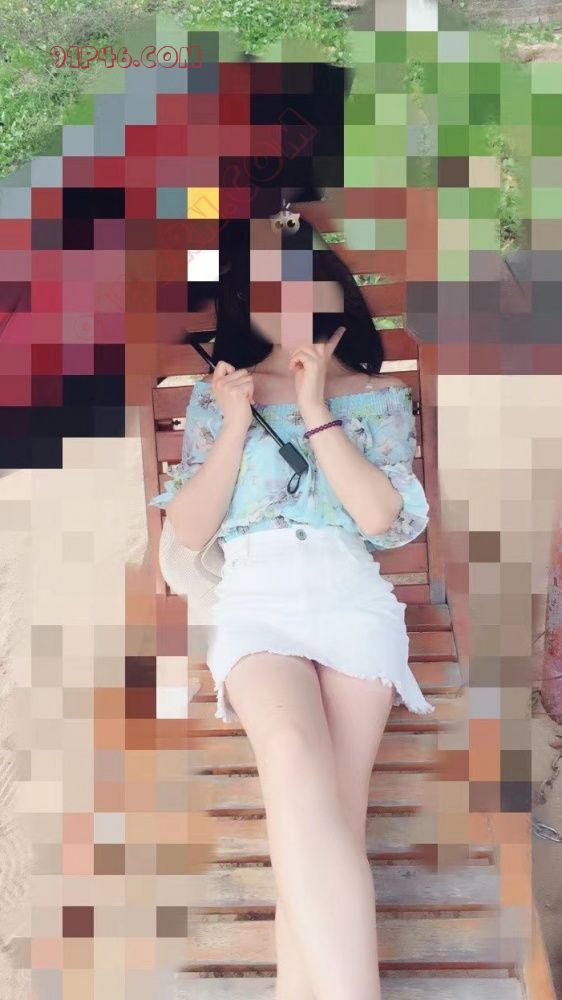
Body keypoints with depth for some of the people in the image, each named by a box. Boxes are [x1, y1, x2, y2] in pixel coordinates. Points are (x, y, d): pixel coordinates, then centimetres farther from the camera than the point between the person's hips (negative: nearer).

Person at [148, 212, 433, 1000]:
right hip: (256, 600, -1)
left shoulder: (380, 396, 14)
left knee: (328, 801, -19)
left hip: (353, 599, 1)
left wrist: (316, 412, -3)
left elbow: (381, 515, -1)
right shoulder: (216, 395, 16)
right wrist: (235, 427, -1)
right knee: (294, 757, -32)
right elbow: (188, 531, 9)